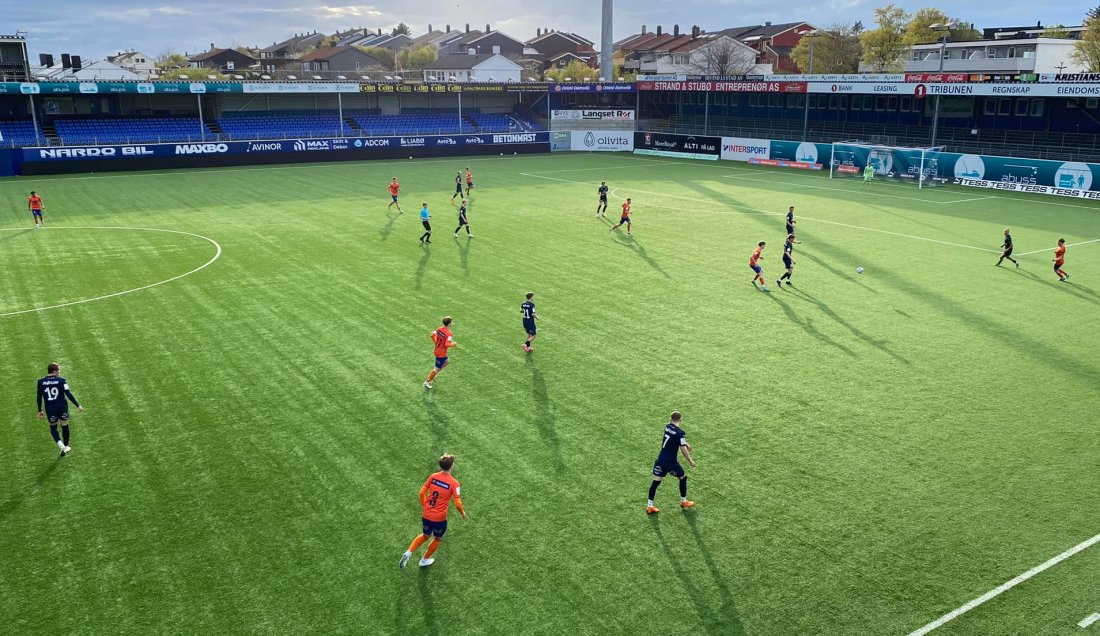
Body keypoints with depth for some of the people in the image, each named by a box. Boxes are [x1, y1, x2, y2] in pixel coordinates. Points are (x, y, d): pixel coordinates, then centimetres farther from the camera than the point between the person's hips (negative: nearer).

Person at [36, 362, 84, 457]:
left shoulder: (41, 382, -3)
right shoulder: (61, 380, -11)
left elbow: (39, 397, 1)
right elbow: (68, 394, -13)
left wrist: (40, 411, 11)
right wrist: (78, 405, -8)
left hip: (50, 409, 1)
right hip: (62, 407, -1)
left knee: (53, 427, 18)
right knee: (65, 425, 16)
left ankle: (60, 445, -3)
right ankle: (66, 447, 26)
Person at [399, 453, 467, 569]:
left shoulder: (433, 476, -4)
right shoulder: (454, 483, -17)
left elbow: (422, 493, 1)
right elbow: (457, 504, -18)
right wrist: (463, 513, 3)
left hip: (426, 515, 4)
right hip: (440, 518, -4)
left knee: (426, 535, 29)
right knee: (438, 539, 25)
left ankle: (408, 553, 13)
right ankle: (424, 560, 38)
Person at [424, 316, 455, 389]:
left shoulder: (439, 329, -3)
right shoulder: (449, 334, -26)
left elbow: (432, 335, 7)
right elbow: (447, 344, -33)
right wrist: (453, 344, -15)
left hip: (437, 350, 9)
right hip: (441, 353, -9)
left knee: (446, 362, 29)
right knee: (437, 368, 6)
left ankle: (433, 374, 31)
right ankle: (427, 382, 14)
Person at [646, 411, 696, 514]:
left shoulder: (667, 427, 2)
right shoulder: (680, 432, -18)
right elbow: (683, 450, -17)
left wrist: (686, 443, 30)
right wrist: (691, 461, -4)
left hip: (660, 460, 6)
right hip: (671, 462, -5)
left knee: (656, 481, 7)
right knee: (683, 478, 18)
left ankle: (649, 506, 8)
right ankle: (684, 501, 32)